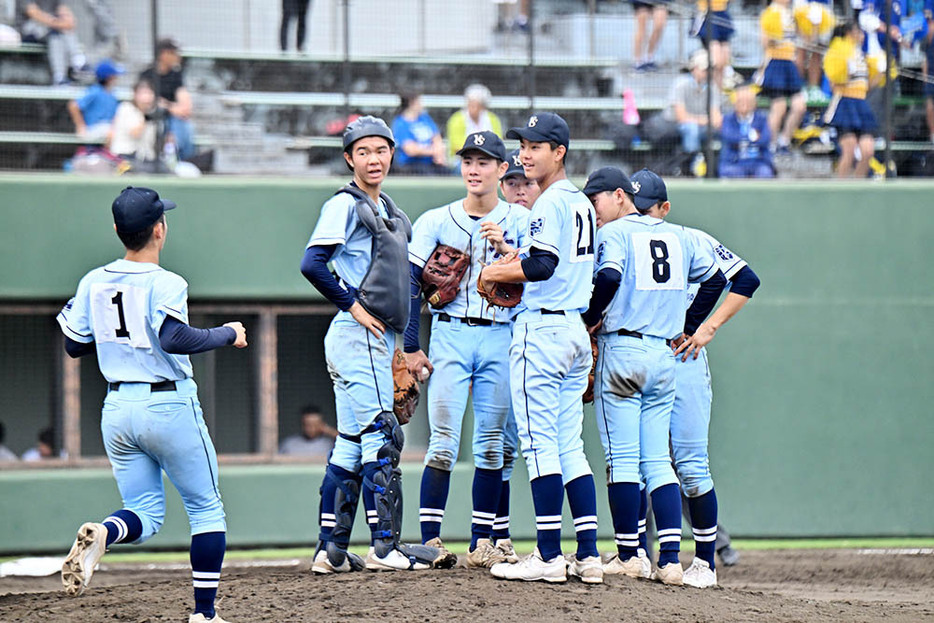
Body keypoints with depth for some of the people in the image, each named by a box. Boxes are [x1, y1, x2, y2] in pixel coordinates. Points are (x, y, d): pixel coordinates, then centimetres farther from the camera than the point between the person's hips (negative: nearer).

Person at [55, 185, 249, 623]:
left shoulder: (94, 283, 5)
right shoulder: (165, 284, -14)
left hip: (117, 410, 5)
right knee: (206, 508, 10)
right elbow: (174, 338, -29)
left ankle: (102, 534, -22)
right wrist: (228, 335, -16)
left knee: (145, 514, 12)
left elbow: (75, 346, 12)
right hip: (168, 407, -5)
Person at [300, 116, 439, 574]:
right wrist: (353, 306, -15)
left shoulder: (388, 210, 18)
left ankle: (332, 552, 11)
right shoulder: (345, 205, -8)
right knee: (381, 436, -10)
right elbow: (312, 263, -19)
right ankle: (384, 547, -9)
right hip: (357, 335, -9)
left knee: (352, 445, 9)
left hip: (381, 338, 9)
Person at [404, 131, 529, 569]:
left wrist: (504, 248, -21)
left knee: (491, 443, 3)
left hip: (501, 336, 1)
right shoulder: (436, 221, 7)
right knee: (444, 440, -9)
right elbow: (411, 283, 4)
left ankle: (482, 542, 7)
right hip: (451, 335, -1)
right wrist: (411, 347, -3)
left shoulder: (520, 220, 8)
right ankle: (430, 540, -9)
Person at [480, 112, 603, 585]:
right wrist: (513, 266, 17)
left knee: (539, 443, -8)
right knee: (570, 446, 9)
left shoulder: (551, 203, -11)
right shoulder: (582, 204, 18)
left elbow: (542, 266, -21)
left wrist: (496, 273, -7)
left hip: (541, 328, -9)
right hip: (576, 328, 9)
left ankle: (548, 557, -10)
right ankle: (588, 555, 5)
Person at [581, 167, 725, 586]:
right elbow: (714, 278, 20)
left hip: (620, 350, -6)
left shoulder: (614, 232, -6)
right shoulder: (678, 237, 14)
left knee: (622, 458, 0)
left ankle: (629, 556, 1)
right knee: (657, 460, 6)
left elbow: (609, 276, -24)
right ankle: (670, 559, -4)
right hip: (664, 355, 6)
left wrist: (590, 317, -9)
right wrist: (688, 328, 20)